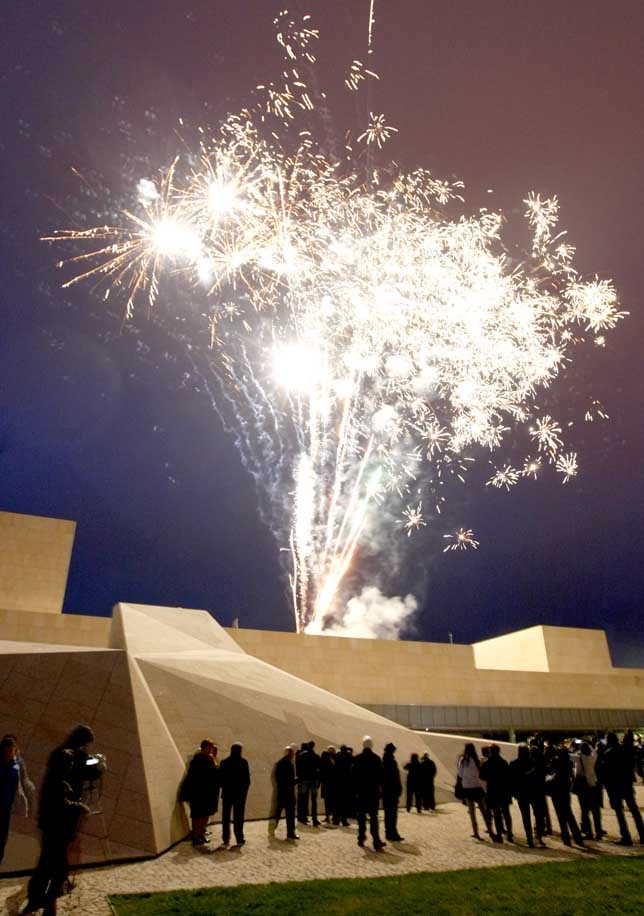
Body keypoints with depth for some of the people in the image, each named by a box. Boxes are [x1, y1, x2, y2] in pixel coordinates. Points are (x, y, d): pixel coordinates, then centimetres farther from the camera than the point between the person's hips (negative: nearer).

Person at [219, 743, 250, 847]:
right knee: (238, 817, 5)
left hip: (227, 793, 2)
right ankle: (239, 839, 5)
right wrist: (245, 789, 5)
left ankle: (226, 839, 12)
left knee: (226, 817, 11)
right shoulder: (243, 762, -10)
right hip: (240, 793, -2)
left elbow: (220, 778, -1)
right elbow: (247, 778, -9)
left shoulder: (224, 762, -2)